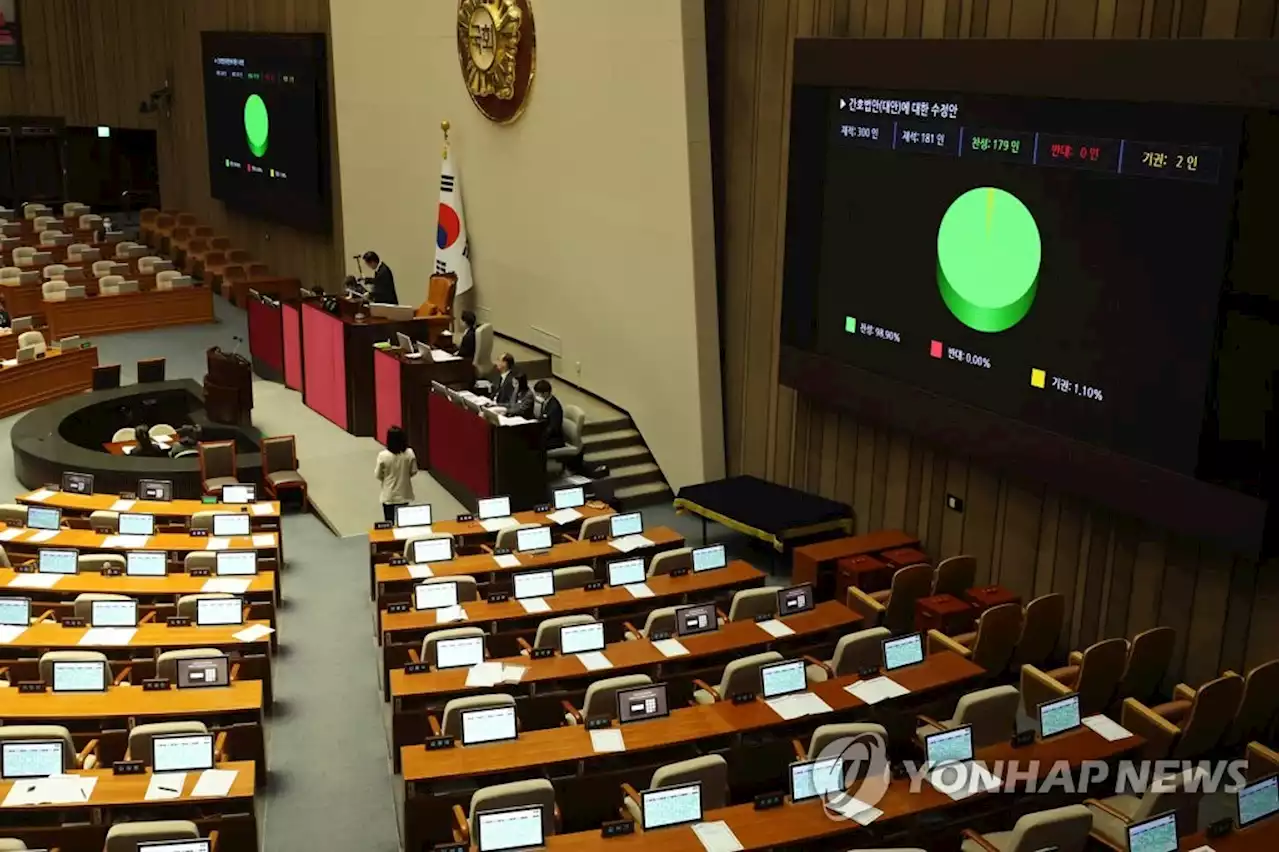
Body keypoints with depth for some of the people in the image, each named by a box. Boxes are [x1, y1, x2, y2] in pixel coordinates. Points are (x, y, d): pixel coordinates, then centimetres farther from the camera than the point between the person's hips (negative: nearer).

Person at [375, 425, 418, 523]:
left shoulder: (383, 455, -19)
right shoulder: (410, 454, -13)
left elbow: (378, 475, -9)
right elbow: (413, 471, -2)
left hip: (389, 496, -2)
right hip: (404, 494, 2)